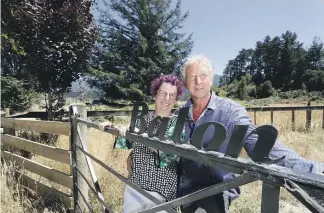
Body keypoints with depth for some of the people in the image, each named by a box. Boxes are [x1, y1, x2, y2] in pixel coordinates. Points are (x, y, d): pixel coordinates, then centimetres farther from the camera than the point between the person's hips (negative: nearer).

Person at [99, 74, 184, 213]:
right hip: (134, 184, 4)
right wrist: (113, 128, 1)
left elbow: (171, 153, -25)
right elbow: (129, 143, 16)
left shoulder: (179, 123, -9)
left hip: (161, 190, -3)